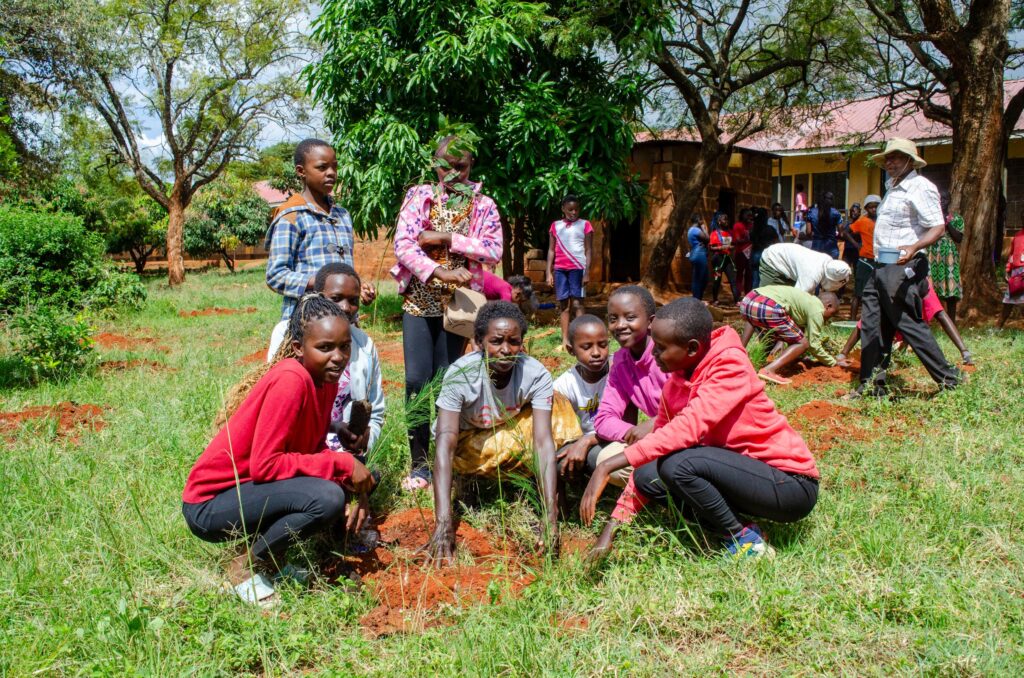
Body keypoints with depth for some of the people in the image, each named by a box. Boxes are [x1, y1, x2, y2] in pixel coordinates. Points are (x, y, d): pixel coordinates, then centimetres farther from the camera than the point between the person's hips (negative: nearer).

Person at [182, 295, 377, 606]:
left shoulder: (324, 377, 1)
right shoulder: (291, 380, -25)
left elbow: (315, 448, 6)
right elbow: (264, 464, -27)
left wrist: (356, 479, -11)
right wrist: (342, 463, -23)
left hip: (251, 488, 9)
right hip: (209, 505, -9)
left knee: (358, 471, 1)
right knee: (327, 498, -29)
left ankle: (271, 558, 9)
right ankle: (248, 565, -4)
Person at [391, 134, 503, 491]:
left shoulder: (483, 206, 5)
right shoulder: (418, 197, 4)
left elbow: (494, 251, -8)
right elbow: (402, 244, -9)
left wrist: (447, 239, -15)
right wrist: (438, 273, -23)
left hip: (458, 303, 0)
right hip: (419, 301, 0)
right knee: (417, 380, -8)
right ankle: (419, 464, 0)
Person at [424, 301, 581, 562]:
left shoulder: (536, 375, -28)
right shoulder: (460, 375, -33)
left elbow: (544, 442, -34)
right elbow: (446, 445, -40)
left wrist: (551, 518, -45)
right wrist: (443, 523, -51)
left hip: (511, 430, 0)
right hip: (468, 439, 0)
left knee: (558, 408, -25)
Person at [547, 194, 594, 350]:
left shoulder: (584, 225, 5)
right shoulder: (555, 226, 13)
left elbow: (588, 251, 2)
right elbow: (551, 250, 12)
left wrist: (587, 272, -7)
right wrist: (549, 273, 5)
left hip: (577, 268, -3)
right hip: (560, 269, 3)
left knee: (577, 303, -9)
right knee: (564, 304, 3)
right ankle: (565, 341, 3)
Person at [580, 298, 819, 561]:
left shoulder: (730, 365, -20)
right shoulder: (675, 385, 3)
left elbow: (689, 428, -33)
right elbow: (655, 450, 4)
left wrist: (608, 466, -35)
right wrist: (612, 527, -1)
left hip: (792, 484, -8)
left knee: (678, 464, -26)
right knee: (648, 476, -4)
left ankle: (744, 541, -5)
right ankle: (738, 532, 0)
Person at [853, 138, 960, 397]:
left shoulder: (920, 187, -9)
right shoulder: (893, 187, 20)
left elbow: (938, 227, -18)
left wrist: (914, 247, -34)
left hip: (903, 268, -9)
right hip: (882, 268, 10)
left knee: (911, 325, -7)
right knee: (872, 326, 6)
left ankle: (949, 380, 5)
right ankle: (872, 384, 11)